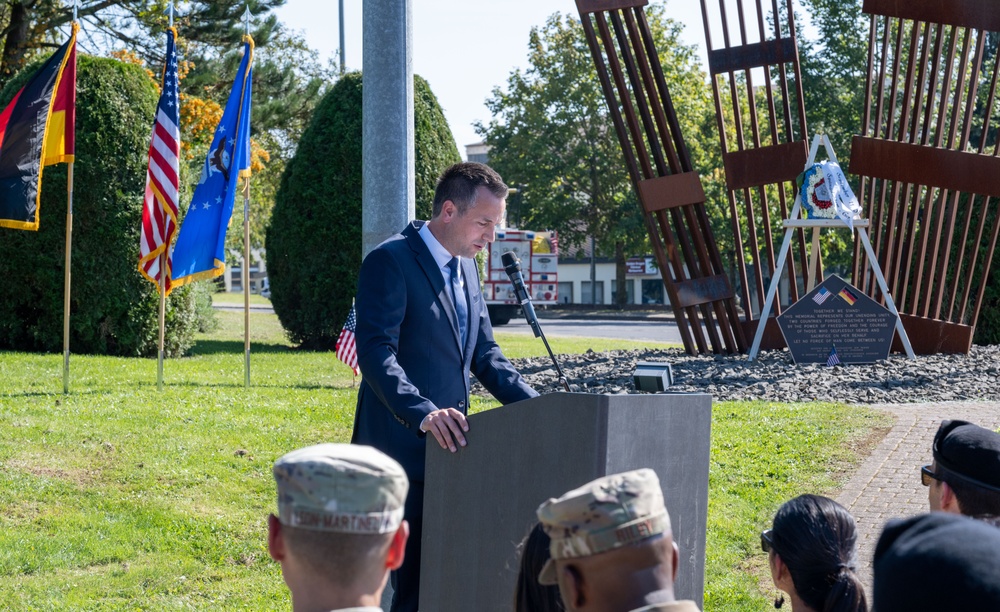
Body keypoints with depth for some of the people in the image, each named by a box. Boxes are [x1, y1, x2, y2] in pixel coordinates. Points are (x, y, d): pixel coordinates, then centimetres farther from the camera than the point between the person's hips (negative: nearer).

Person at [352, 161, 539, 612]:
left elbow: (484, 352, 19)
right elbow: (375, 353, -21)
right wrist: (424, 414, -34)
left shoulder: (465, 267, 15)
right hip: (403, 450, -8)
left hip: (447, 449, 8)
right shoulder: (390, 262, -12)